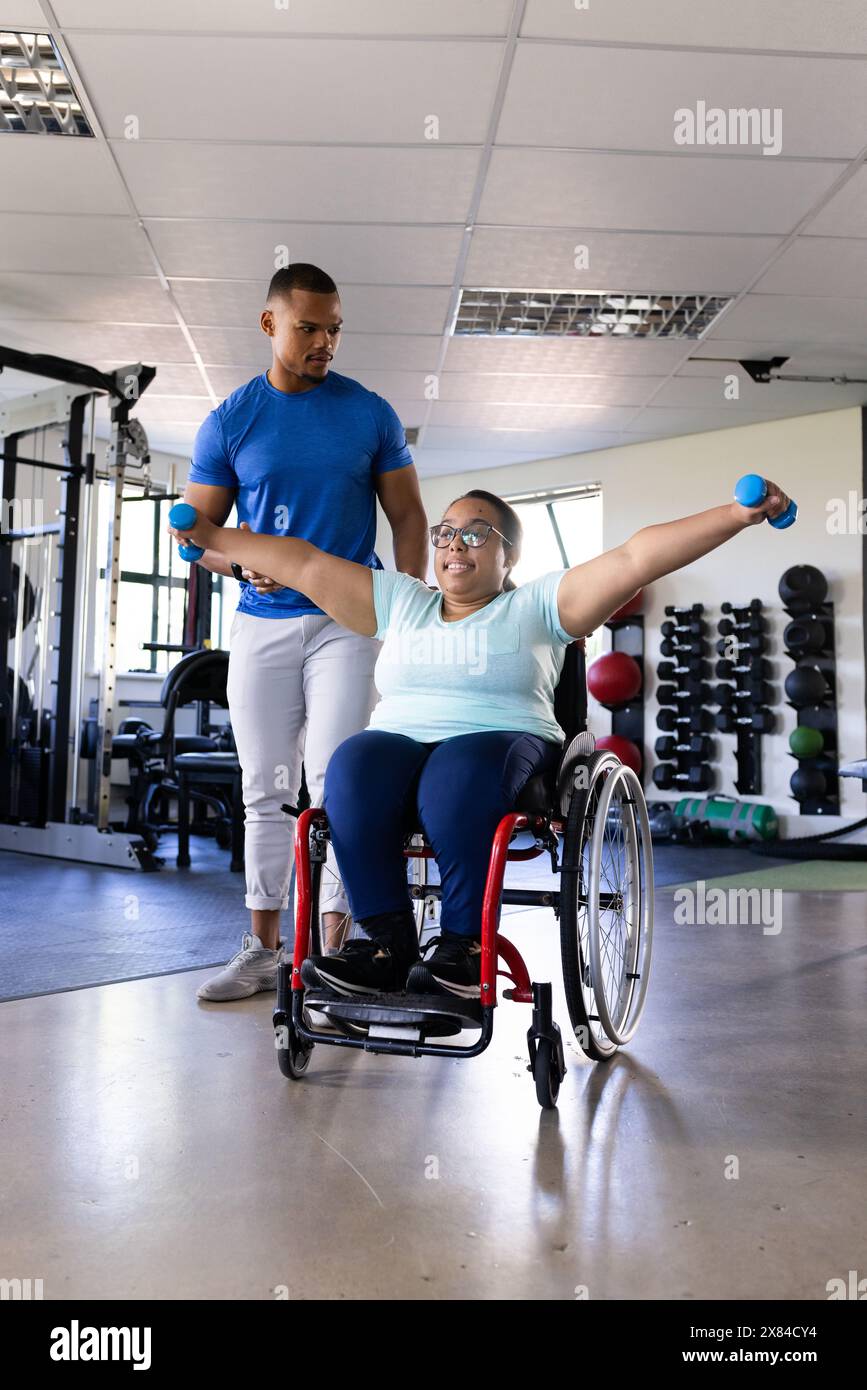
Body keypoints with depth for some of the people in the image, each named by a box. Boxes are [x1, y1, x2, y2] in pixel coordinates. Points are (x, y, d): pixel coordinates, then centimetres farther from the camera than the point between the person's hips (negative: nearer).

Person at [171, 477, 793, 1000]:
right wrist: (211, 536, 21)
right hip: (400, 743, 3)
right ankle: (388, 942, -24)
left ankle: (466, 942, -23)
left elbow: (636, 558, 1)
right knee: (355, 764, -30)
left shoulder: (536, 606, 12)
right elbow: (304, 563, 22)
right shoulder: (399, 601, 23)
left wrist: (738, 515, -7)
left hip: (504, 744, -3)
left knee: (461, 770, -36)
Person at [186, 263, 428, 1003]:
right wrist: (246, 564, -15)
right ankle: (262, 949, 18)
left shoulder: (371, 414, 4)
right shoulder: (229, 422, 5)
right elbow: (197, 529, 7)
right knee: (267, 790, 7)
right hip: (261, 624, 2)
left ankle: (335, 950, 0)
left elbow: (408, 515, 6)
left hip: (349, 621, -2)